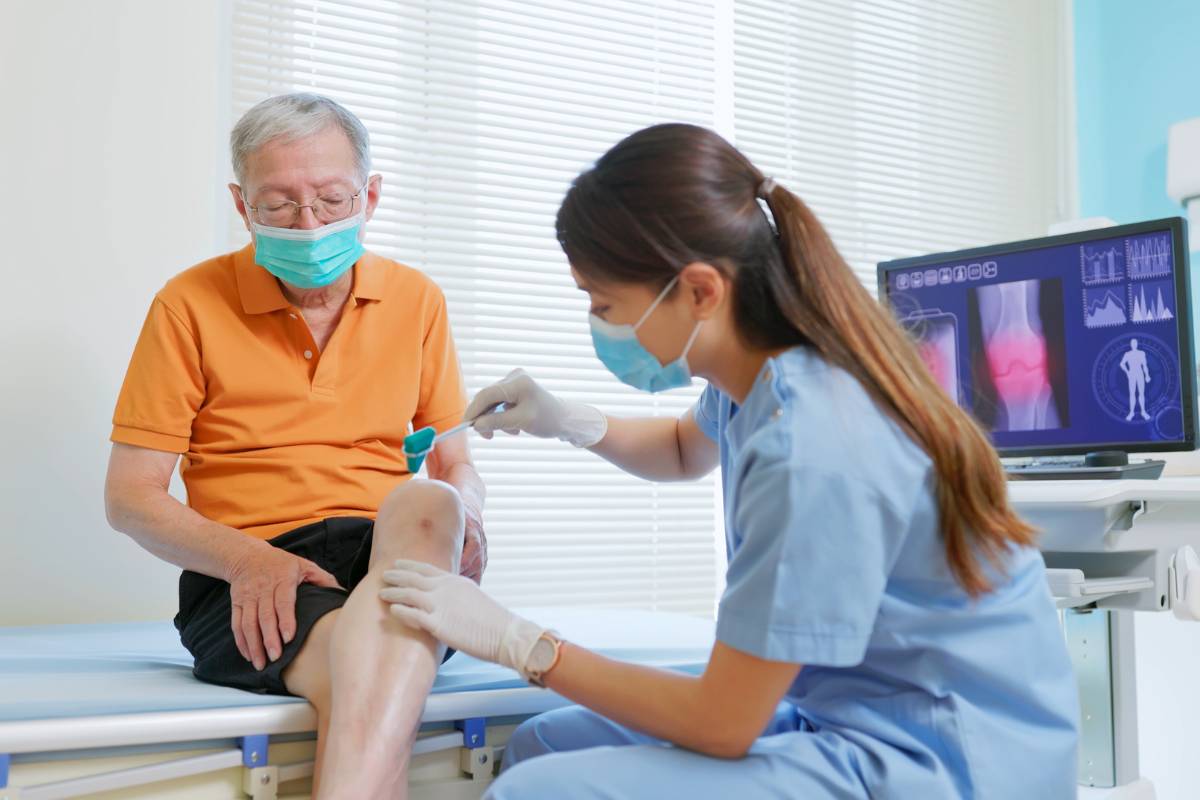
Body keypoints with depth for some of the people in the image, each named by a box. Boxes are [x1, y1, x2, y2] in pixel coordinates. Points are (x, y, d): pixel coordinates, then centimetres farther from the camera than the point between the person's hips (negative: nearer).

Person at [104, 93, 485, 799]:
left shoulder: (417, 300, 14)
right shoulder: (192, 303, 6)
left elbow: (456, 463, 20)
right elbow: (129, 495, 4)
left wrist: (458, 509, -7)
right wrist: (246, 558, -16)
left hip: (396, 558, 3)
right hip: (244, 581, -3)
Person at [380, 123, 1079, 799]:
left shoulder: (809, 449, -28)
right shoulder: (774, 374, 0)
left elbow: (721, 723, -19)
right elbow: (687, 451, 27)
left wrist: (515, 640, -11)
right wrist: (569, 423, 8)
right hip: (851, 717, 9)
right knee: (542, 744, 11)